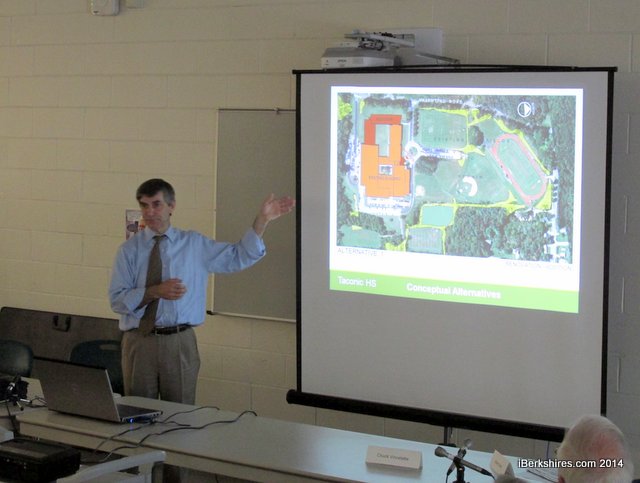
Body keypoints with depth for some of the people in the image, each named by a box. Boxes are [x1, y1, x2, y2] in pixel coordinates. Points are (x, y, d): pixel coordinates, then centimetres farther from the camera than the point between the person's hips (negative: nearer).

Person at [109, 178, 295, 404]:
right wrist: (155, 292, -18)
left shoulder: (195, 245, 7)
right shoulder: (129, 250, 2)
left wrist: (262, 220, -5)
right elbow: (117, 299, -4)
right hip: (139, 341, -1)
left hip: (181, 343, 1)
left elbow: (240, 256, 4)